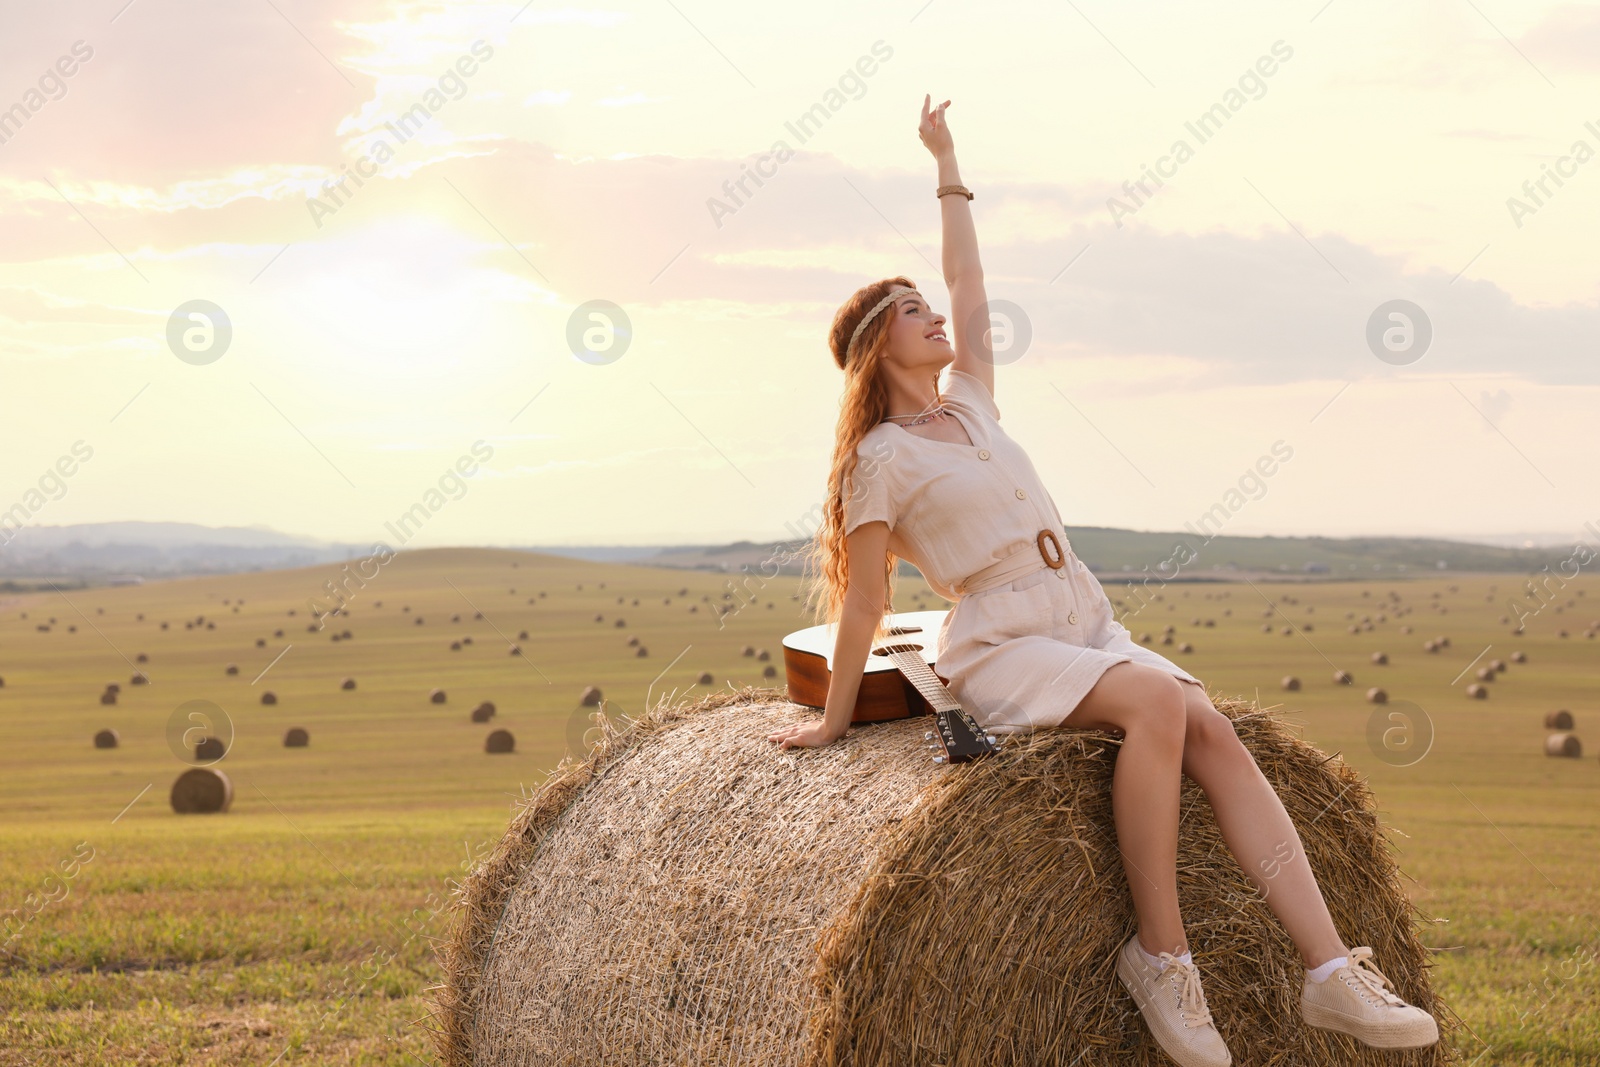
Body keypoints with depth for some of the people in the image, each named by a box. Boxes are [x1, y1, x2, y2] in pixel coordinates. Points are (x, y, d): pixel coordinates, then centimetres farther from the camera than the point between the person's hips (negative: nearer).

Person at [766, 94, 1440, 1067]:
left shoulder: (972, 403, 17)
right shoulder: (881, 459, -2)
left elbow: (970, 283, 26)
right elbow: (866, 604, 0)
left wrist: (947, 163, 31)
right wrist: (834, 721, 2)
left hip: (1093, 629, 7)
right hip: (1004, 649, -7)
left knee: (1216, 736, -20)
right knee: (1159, 701, -34)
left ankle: (1331, 969, -29)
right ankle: (1160, 952, -25)